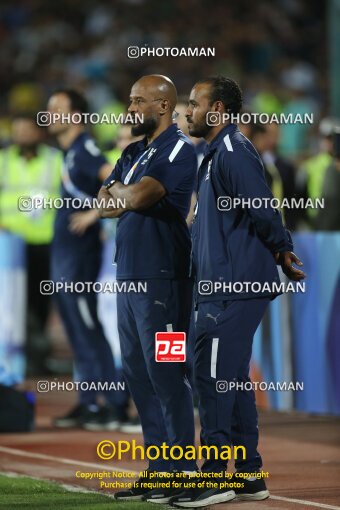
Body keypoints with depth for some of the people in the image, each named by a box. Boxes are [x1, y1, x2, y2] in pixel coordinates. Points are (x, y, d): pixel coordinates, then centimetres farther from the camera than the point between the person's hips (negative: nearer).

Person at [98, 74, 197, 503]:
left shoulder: (179, 150, -8)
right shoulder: (133, 153, 19)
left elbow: (138, 197, -19)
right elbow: (104, 205, 13)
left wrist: (119, 192, 0)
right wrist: (130, 197, -5)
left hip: (162, 278, -9)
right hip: (130, 275, 9)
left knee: (166, 375, -8)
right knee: (139, 376, 10)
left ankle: (183, 473, -4)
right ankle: (159, 471, 16)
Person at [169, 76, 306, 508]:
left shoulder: (233, 152, -14)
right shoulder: (216, 154, 19)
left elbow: (261, 209, -20)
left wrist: (282, 251, -9)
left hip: (232, 288, -11)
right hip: (224, 285, 11)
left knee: (214, 378, -9)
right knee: (233, 380, 13)